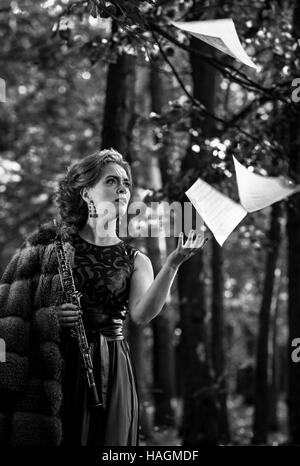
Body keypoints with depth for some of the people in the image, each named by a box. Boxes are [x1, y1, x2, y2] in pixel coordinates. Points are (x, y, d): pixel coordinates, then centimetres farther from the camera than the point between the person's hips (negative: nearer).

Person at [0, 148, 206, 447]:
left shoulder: (135, 261, 8)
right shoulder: (48, 243, 6)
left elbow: (142, 315, -12)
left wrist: (172, 264, -23)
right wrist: (49, 316, -12)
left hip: (108, 369, 1)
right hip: (50, 364, -1)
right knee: (42, 436, -3)